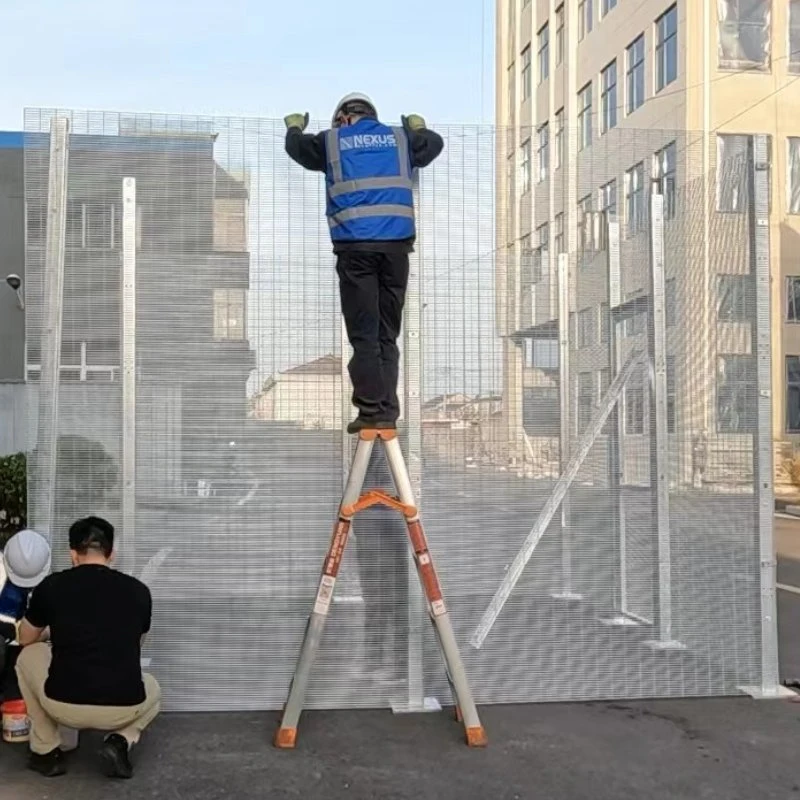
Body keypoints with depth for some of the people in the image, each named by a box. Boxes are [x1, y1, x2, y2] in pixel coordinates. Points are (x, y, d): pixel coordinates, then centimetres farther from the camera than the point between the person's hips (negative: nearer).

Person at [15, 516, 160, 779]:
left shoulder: (52, 586, 4)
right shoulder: (138, 591, 7)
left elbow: (26, 638, 24)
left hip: (64, 706, -1)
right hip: (123, 709, 1)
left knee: (29, 656, 30)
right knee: (152, 691, 38)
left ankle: (47, 752, 26)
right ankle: (120, 741, 8)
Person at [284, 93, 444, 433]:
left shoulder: (332, 140, 13)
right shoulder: (400, 139, 20)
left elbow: (297, 146, 32)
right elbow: (434, 144, 39)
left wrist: (294, 127, 54)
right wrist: (417, 128, 60)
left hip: (355, 245, -2)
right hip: (396, 243, 2)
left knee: (363, 334, -1)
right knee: (388, 334, 6)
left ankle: (372, 410, -6)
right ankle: (387, 412, 3)